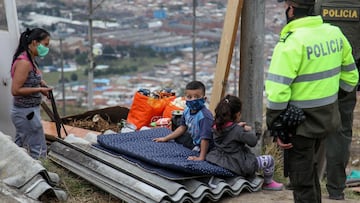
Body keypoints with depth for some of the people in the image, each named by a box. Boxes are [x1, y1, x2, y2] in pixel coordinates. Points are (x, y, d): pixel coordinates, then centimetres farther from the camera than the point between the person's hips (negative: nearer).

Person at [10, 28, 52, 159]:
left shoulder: (29, 60, 8)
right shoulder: (24, 62, -20)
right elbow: (15, 90, -24)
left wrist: (40, 82, 4)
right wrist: (40, 89, -18)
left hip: (25, 111, 10)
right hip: (27, 112, -10)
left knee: (19, 148, 16)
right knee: (38, 150, -4)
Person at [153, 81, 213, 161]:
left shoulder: (204, 116, -35)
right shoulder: (187, 111, -8)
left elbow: (205, 138, -36)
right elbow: (183, 127, 8)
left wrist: (201, 157, -38)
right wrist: (165, 138, 11)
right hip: (194, 138, 8)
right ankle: (195, 147, 5)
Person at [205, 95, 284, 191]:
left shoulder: (217, 126, -3)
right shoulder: (237, 130, -24)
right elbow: (253, 141, -16)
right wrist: (250, 131, 1)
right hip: (238, 165, -9)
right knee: (269, 160, 3)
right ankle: (268, 183, 28)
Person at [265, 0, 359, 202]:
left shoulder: (291, 43, -20)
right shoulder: (335, 34, 2)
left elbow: (277, 91, -22)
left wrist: (276, 129, -13)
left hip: (301, 122, -7)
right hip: (328, 118, 7)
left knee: (302, 179, 5)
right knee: (309, 168, 26)